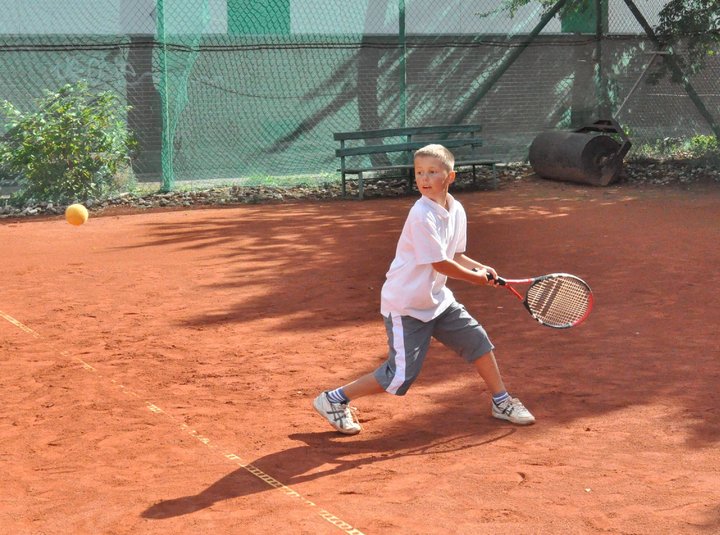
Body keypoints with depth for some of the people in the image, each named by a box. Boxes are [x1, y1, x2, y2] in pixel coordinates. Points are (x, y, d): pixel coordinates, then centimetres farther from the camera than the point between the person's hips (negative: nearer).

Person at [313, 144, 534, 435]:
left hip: (437, 299, 8)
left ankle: (501, 401, 28)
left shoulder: (456, 210, 2)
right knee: (400, 375, -8)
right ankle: (335, 400, 7)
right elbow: (440, 263, -23)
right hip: (405, 306, -8)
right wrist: (475, 277, -9)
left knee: (477, 340, 8)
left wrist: (481, 268, -5)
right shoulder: (422, 216, -24)